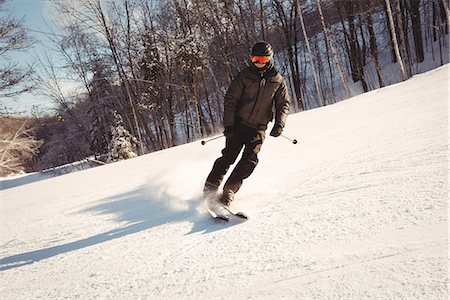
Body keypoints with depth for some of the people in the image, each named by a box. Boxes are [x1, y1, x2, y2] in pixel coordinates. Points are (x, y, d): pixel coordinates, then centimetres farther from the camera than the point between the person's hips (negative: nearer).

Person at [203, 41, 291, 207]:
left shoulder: (278, 81, 5)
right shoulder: (244, 76, -1)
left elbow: (284, 104, 10)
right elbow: (230, 100, -3)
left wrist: (279, 124, -8)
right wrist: (228, 124, -13)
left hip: (259, 128, 2)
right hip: (238, 124, -1)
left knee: (250, 159, -14)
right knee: (229, 155, -11)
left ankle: (229, 190, -10)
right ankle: (210, 187, 1)